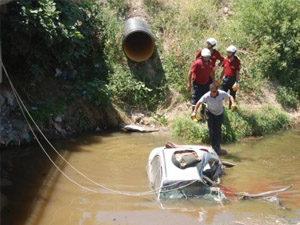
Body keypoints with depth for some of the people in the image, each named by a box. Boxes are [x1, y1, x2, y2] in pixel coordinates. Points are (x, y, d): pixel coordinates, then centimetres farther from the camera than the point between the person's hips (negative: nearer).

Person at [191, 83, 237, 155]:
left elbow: (230, 96, -12)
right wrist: (194, 112, -32)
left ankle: (217, 148, 8)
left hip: (219, 113, 1)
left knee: (218, 131, 3)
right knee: (211, 130, -2)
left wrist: (233, 103, -31)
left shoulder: (222, 93, -25)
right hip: (210, 113, -1)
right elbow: (199, 103, -21)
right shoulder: (206, 96, -28)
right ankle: (214, 147, 10)